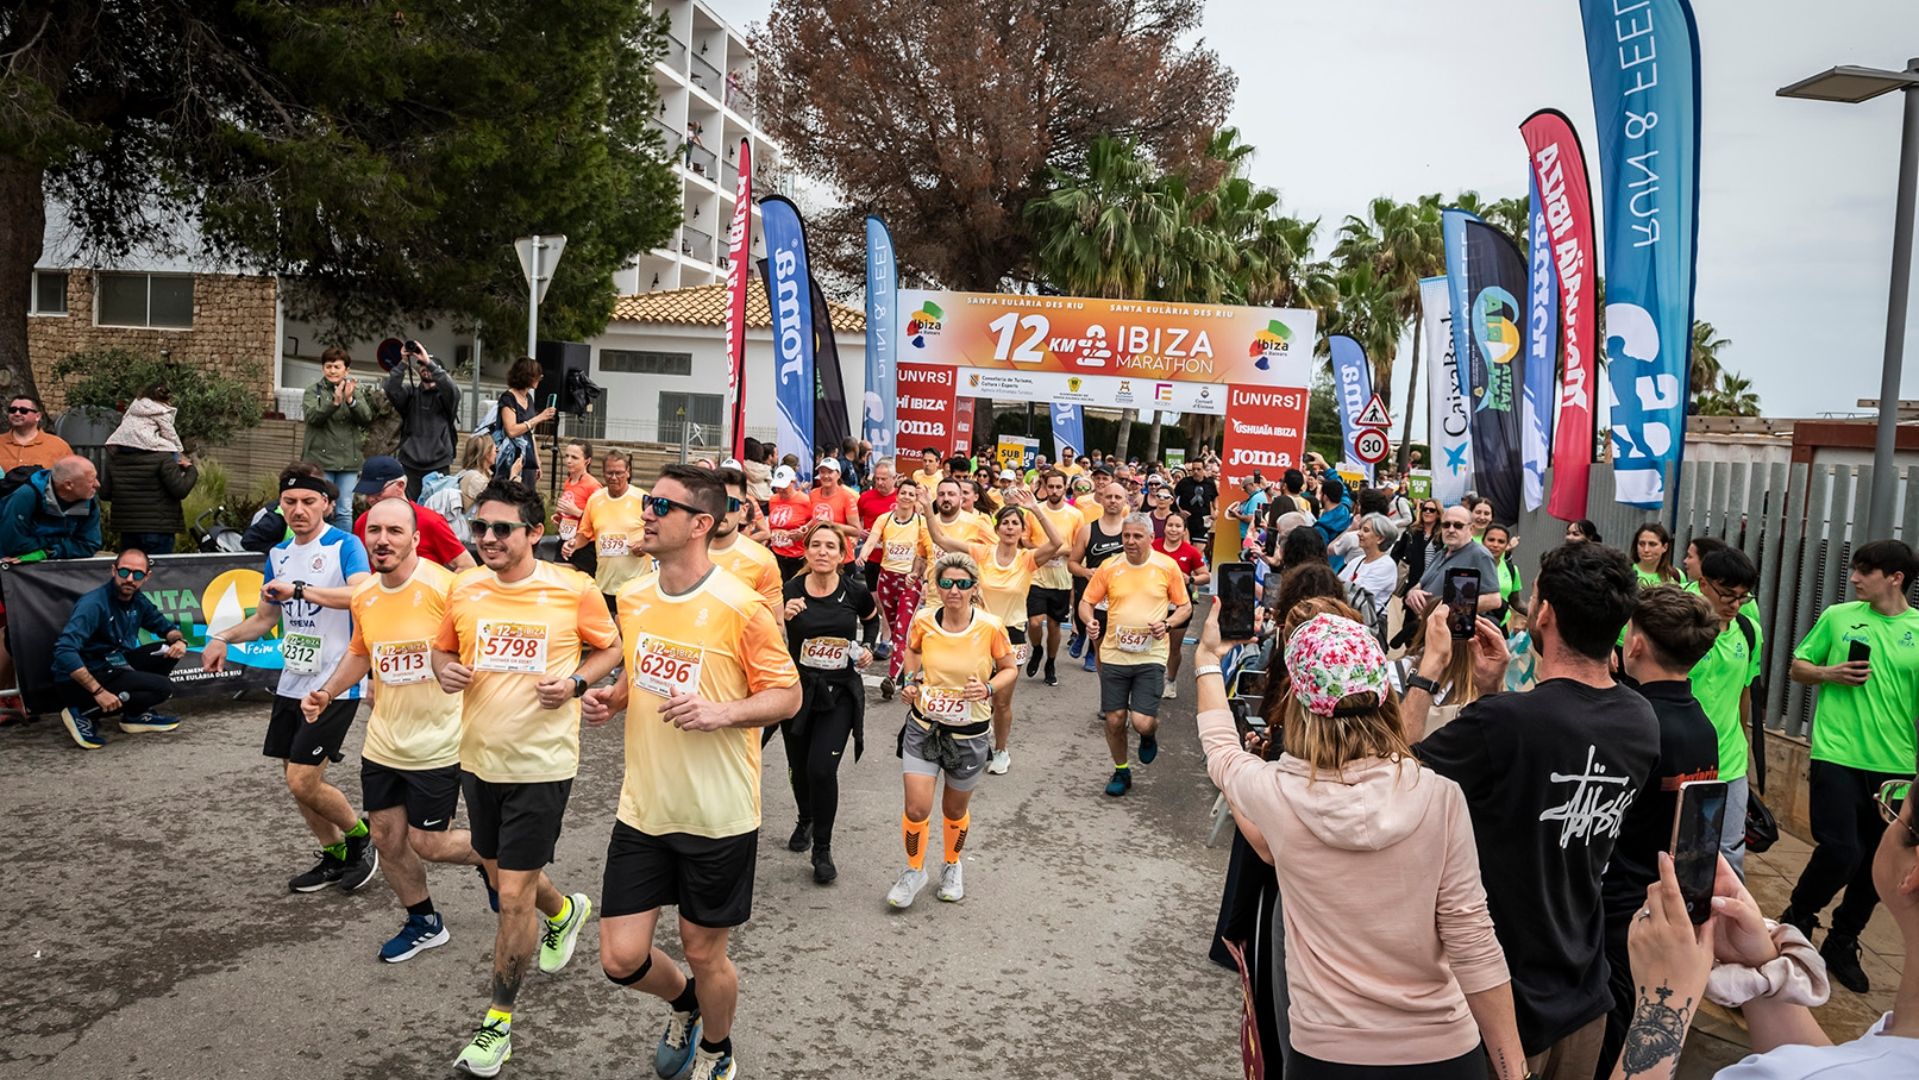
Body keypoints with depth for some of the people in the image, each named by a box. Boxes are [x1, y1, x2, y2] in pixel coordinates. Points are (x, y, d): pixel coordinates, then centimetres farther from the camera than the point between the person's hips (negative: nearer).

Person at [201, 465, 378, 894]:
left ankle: (361, 835, 16)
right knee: (296, 780, 12)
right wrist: (222, 637, 6)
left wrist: (298, 589, -33)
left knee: (304, 783, -9)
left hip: (335, 684, -8)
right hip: (292, 682, 8)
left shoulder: (345, 545, -11)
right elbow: (264, 619, 22)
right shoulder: (278, 554, 12)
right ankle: (335, 856, 31)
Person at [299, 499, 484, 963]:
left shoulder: (443, 586, -21)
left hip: (435, 745, -6)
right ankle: (423, 923, 36)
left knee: (428, 844, 2)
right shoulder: (363, 596, 1)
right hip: (382, 744, 7)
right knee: (386, 838, 14)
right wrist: (326, 692, 6)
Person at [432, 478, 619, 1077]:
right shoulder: (463, 589, -1)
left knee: (514, 898, -2)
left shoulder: (573, 588, -11)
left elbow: (609, 647, 3)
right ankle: (564, 910, 55)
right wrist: (445, 671, -8)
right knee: (502, 879, 21)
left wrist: (575, 682, -15)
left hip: (541, 763, -5)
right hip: (478, 757, 5)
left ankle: (499, 1021, 18)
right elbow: (444, 649, 15)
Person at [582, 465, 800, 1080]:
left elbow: (787, 695, -10)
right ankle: (684, 1004, 41)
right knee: (621, 958, 6)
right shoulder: (632, 599, 2)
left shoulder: (740, 607, -16)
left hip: (718, 815, -5)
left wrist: (720, 712, -25)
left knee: (704, 953, 11)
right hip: (644, 807, 5)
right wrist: (611, 699, -3)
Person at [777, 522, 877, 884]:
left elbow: (874, 619, 15)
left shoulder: (854, 592, -8)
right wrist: (782, 618, -29)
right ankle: (805, 820, 47)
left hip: (839, 692, -1)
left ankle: (822, 849, 7)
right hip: (798, 688, 1)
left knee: (822, 768, -12)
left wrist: (867, 651, 7)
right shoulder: (790, 592, -11)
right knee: (799, 767, 15)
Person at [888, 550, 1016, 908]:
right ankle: (914, 871, 23)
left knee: (955, 809, 17)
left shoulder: (990, 627, -17)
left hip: (968, 734, -1)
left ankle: (952, 866, 45)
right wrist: (911, 679, -3)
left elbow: (1010, 668, -1)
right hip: (923, 727, 1)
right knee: (916, 808, -5)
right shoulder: (924, 620, -11)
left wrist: (988, 688, -19)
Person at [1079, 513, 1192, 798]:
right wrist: (1089, 620, -16)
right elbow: (1086, 602, 6)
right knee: (1114, 720, 6)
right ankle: (1121, 771, 31)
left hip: (1151, 657, -2)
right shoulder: (1109, 567, 0)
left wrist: (1167, 624, -13)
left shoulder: (1167, 566, -2)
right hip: (1114, 655, 2)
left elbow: (1185, 606, 5)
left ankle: (1149, 735, 27)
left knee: (1142, 722, -12)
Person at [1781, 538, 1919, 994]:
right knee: (1840, 851, -12)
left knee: (1878, 863, 10)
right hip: (1837, 756, -2)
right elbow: (1798, 667, 11)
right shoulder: (1837, 617, 2)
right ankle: (1795, 922, 15)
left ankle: (1842, 944, 30)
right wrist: (1830, 674, -10)